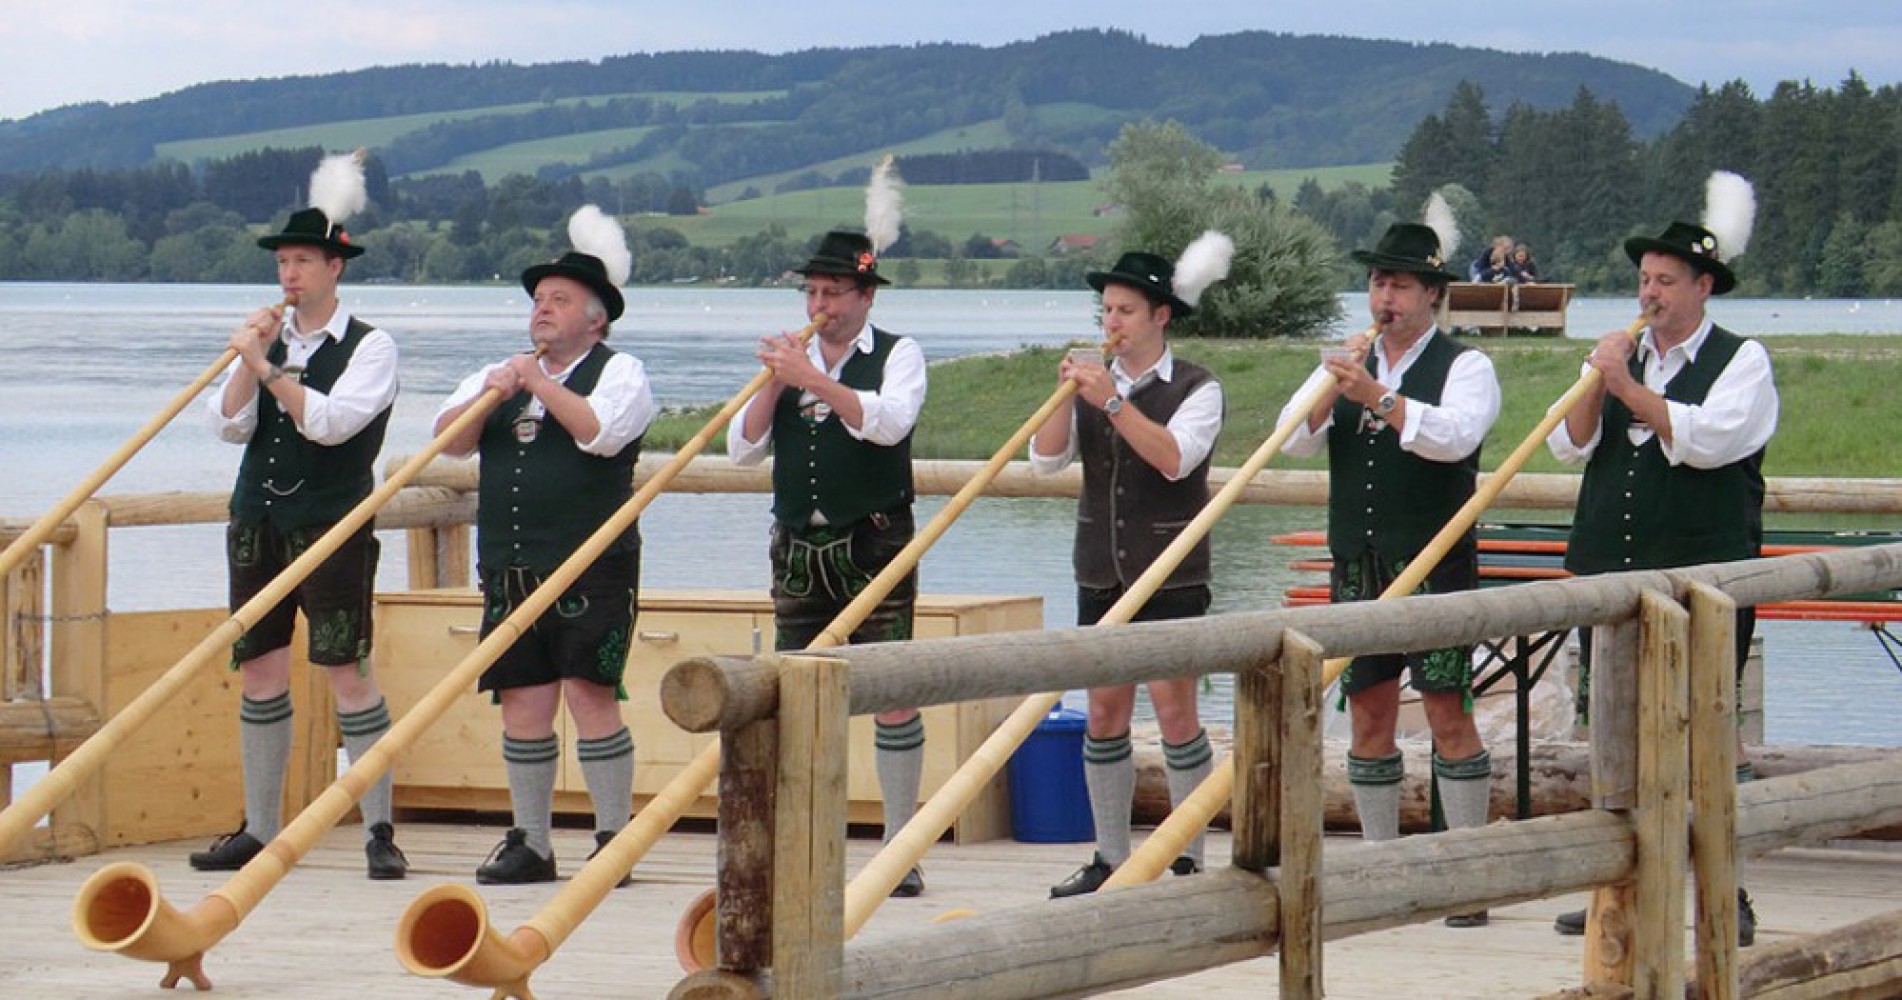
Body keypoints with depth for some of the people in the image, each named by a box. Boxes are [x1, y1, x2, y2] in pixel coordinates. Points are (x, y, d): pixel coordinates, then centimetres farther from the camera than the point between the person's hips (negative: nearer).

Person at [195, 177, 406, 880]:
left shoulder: (369, 347, -2)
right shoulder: (265, 341, 14)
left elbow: (332, 421, -16)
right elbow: (229, 425, 4)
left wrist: (269, 367, -17)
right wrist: (249, 360, -8)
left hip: (333, 528, -6)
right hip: (258, 526, 6)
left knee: (348, 672, -8)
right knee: (258, 672, 7)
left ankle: (379, 831, -5)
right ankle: (259, 830, 15)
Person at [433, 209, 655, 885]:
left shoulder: (619, 372, 4)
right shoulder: (497, 375, 21)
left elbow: (600, 432, -16)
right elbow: (448, 439, 8)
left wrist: (541, 385, -11)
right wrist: (487, 396, -8)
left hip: (592, 569, -5)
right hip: (511, 570, 5)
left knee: (591, 698, -9)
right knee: (522, 706, 5)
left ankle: (614, 841, -3)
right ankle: (529, 843, 12)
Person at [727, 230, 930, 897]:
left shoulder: (899, 355, 1)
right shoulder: (792, 358, 13)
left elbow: (889, 423, -20)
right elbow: (743, 449, 7)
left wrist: (813, 379, -25)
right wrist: (773, 383, -7)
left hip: (874, 546, -5)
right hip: (799, 550, 5)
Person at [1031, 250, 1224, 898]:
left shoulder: (1195, 388, -3)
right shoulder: (1093, 384, 11)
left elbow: (1175, 458, -19)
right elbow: (1045, 459, 2)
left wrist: (1114, 403, -25)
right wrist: (1066, 396, -13)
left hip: (1171, 576, -5)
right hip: (1102, 575, 5)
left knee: (1174, 712, -6)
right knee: (1104, 713, 5)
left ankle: (1188, 861, 0)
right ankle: (1110, 860, 11)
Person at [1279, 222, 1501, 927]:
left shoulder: (1464, 367, 0)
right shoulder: (1346, 365, 15)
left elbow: (1455, 435, -19)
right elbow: (1294, 439, 3)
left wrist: (1380, 397, -27)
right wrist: (1332, 389, -15)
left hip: (1435, 567, -5)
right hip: (1358, 566, 5)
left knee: (1447, 712, -8)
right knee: (1368, 715, 7)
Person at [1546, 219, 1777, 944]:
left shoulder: (1742, 361, 1)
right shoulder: (1625, 356, 17)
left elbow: (1708, 439, -16)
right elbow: (1570, 447, 9)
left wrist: (1630, 389, -17)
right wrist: (1596, 385, -6)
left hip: (1704, 573, -6)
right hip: (1612, 572, 6)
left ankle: (1727, 895, -4)